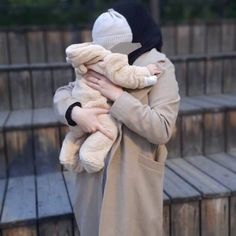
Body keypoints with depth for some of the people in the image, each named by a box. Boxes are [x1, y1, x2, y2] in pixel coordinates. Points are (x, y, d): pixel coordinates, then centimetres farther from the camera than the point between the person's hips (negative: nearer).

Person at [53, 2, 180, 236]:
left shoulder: (160, 71, -9)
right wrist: (76, 112, -19)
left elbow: (162, 129, -19)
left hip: (134, 178, -5)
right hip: (97, 172, 5)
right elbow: (62, 92, 4)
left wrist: (117, 94, -21)